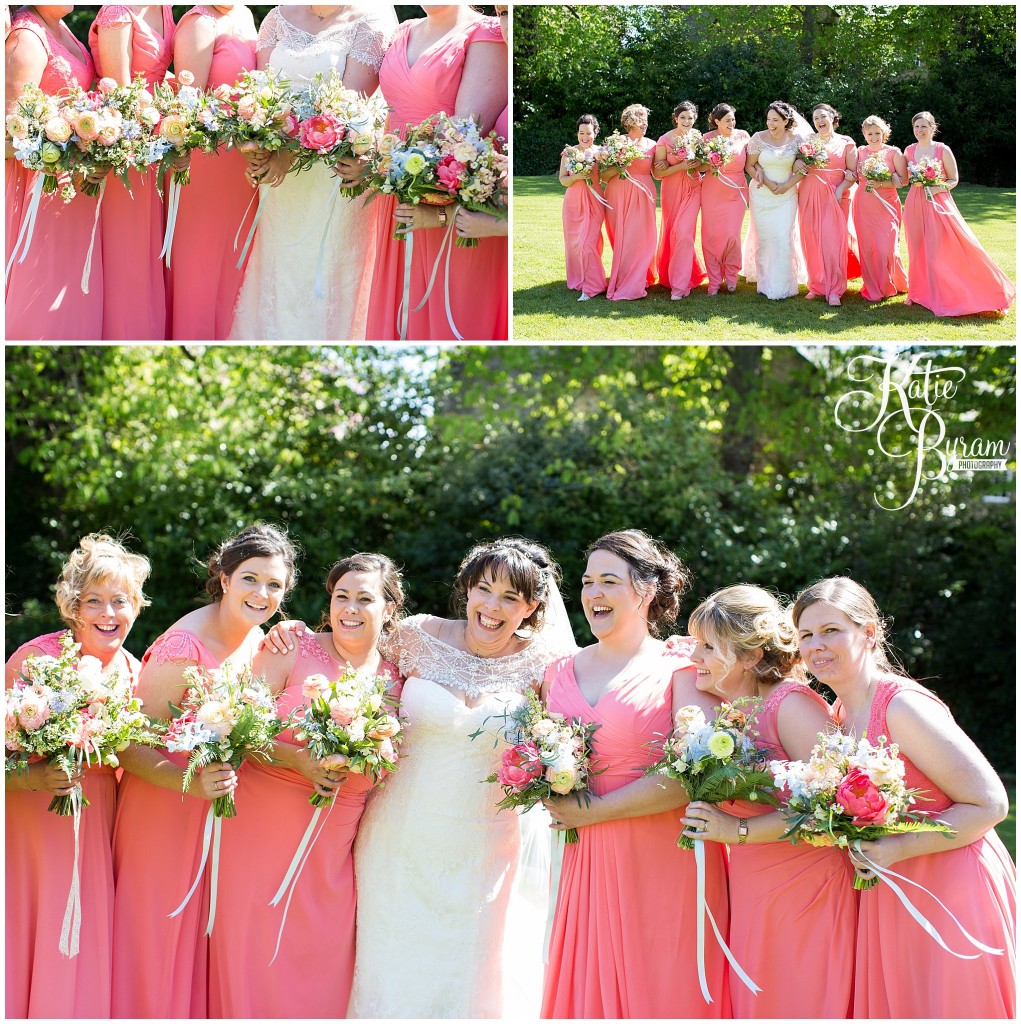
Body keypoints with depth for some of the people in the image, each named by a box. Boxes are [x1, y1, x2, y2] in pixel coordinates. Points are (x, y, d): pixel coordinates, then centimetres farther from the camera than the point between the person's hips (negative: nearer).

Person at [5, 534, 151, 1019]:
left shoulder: (134, 673, 4)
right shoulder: (36, 659, -12)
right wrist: (35, 778, -27)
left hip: (100, 828, 4)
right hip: (32, 825, -4)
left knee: (87, 958, 5)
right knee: (30, 949, -3)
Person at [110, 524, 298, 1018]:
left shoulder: (256, 640, 1)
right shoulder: (183, 647, -23)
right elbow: (130, 745, -22)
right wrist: (190, 783, -35)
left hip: (219, 808, 7)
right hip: (163, 810, -7)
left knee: (200, 939, 14)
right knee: (156, 936, 3)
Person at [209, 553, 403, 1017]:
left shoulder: (395, 679, 4)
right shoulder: (293, 651, -4)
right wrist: (299, 761, -20)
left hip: (332, 848, 2)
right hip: (259, 828, -2)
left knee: (319, 969, 5)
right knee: (252, 959, 3)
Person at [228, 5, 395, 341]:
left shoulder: (372, 19, -6)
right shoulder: (282, 16, 10)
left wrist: (290, 153, -24)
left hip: (338, 170, -5)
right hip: (278, 162, 5)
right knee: (275, 266, 9)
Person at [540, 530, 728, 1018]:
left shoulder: (681, 668, -3)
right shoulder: (561, 673, 13)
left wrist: (593, 811, -12)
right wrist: (552, 792, 1)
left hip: (666, 864, -4)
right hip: (588, 864, 5)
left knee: (664, 996, -1)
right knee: (588, 994, 5)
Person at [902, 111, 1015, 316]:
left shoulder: (943, 150, -4)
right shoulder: (909, 151, 7)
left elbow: (953, 180, -1)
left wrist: (936, 188, -17)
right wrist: (914, 182, -5)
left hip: (938, 202, -3)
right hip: (915, 205, 3)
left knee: (944, 248, -8)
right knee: (918, 249, 6)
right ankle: (919, 293, 17)